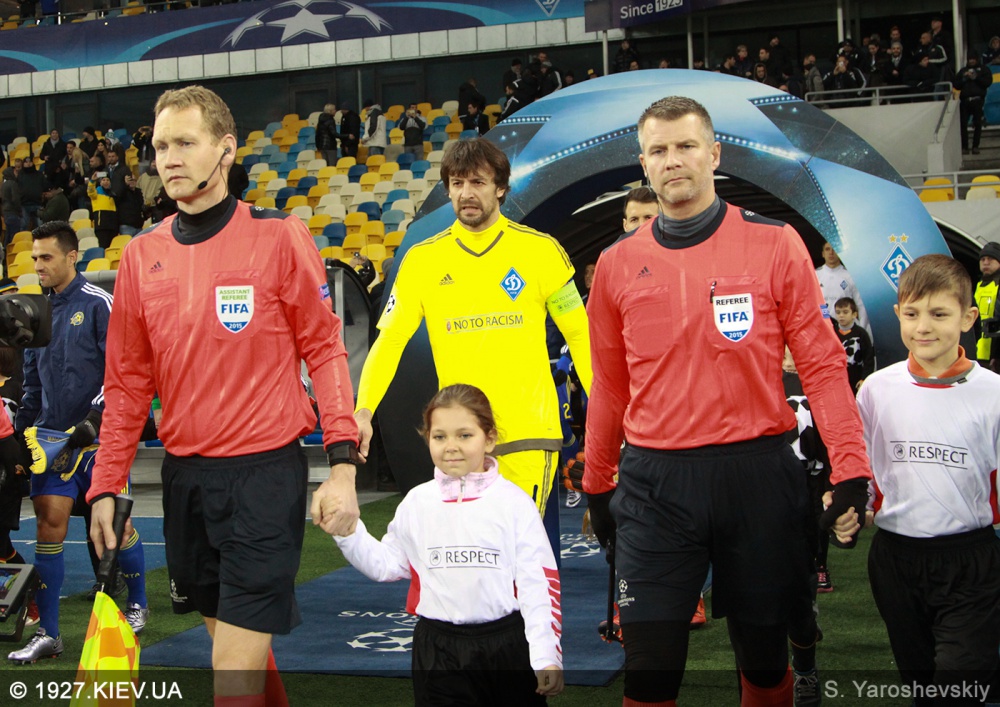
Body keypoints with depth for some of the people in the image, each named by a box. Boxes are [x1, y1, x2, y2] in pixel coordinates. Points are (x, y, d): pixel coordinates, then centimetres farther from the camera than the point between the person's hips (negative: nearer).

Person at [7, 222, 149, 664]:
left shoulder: (99, 304, -6)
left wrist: (93, 419, -18)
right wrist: (19, 429, 11)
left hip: (98, 435, -5)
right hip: (52, 436, 5)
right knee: (50, 522, -3)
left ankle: (137, 604, 27)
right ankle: (48, 633, 0)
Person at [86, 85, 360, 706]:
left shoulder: (279, 237, -6)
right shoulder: (142, 255, 7)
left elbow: (325, 350, -5)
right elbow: (128, 384, 12)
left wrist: (343, 464, -12)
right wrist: (106, 487, 9)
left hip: (265, 473, -5)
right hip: (185, 475, 5)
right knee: (228, 637, 16)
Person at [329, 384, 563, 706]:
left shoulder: (513, 501, -4)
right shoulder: (416, 503, 5)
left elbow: (537, 582, -5)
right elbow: (386, 564, 13)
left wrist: (546, 656, -9)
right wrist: (348, 532, -1)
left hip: (506, 648, -1)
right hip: (438, 653, 2)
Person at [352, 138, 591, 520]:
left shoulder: (541, 250, 2)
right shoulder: (423, 259, 5)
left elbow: (579, 334, 6)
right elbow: (389, 341, 3)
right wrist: (363, 412, -11)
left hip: (528, 433, -2)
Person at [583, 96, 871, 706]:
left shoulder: (774, 244, -1)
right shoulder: (618, 265, 6)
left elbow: (821, 362, -2)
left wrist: (851, 467, -10)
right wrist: (597, 487, 16)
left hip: (757, 472, -1)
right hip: (654, 481, 1)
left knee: (764, 651, 11)